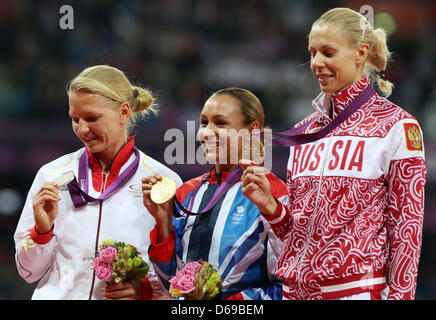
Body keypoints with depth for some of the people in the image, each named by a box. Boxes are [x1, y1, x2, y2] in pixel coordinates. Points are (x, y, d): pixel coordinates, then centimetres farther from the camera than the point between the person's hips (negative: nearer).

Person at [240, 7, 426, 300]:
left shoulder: (398, 126, -5)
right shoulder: (306, 130, 11)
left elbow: (407, 226, -6)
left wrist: (399, 296, -12)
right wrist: (270, 205, -3)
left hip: (357, 288, -5)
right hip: (296, 289, 6)